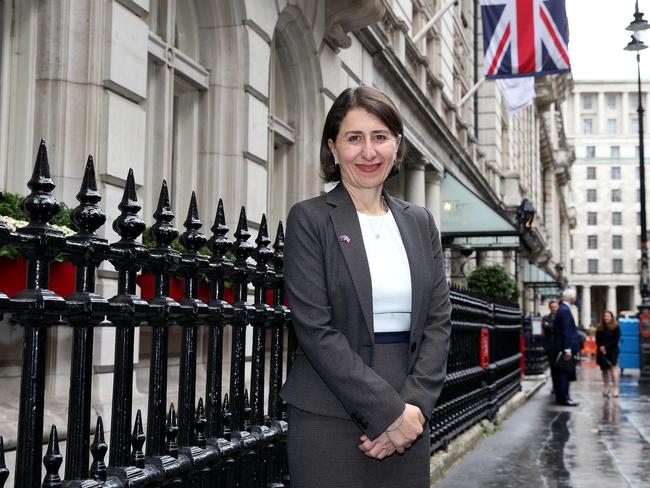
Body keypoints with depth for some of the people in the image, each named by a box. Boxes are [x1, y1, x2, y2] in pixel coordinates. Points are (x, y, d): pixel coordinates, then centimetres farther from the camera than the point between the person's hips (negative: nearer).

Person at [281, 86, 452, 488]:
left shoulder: (420, 223, 10)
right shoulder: (310, 220, -4)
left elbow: (439, 320, 5)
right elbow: (316, 329, -12)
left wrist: (414, 405, -8)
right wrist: (387, 412, -14)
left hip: (407, 420, 4)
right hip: (329, 422, -4)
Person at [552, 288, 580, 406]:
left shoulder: (562, 309, 14)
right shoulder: (565, 310, -17)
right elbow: (566, 331, -22)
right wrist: (568, 349, -23)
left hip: (561, 347, 10)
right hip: (565, 348, -10)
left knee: (562, 373, 13)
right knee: (565, 373, -6)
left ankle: (561, 397, 19)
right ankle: (564, 398, -2)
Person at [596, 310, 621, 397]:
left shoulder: (615, 327, -2)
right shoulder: (599, 328, 9)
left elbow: (616, 340, -7)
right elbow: (597, 341, 7)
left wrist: (606, 346, -13)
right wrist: (601, 347, -11)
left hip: (612, 351, -4)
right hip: (602, 352, 4)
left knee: (613, 368, -12)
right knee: (604, 369, 8)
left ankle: (615, 388, -12)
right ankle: (606, 388, 15)